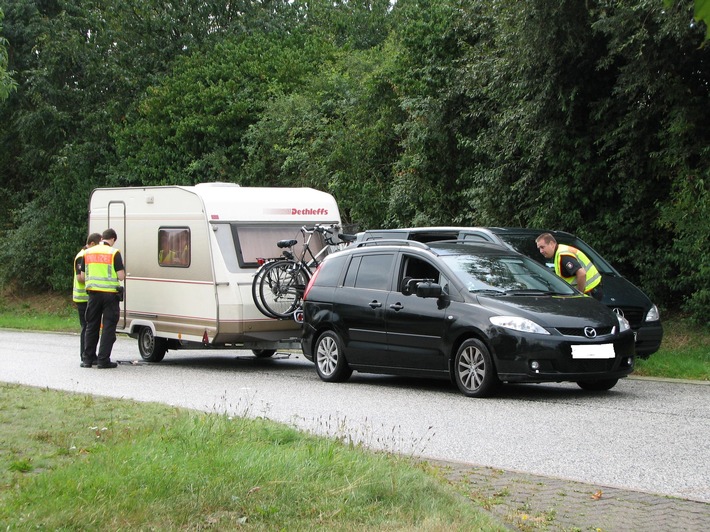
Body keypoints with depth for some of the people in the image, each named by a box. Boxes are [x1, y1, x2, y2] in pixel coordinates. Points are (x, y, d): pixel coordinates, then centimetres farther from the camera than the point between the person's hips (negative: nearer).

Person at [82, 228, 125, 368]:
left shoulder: (88, 253, 8)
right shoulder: (114, 253, -7)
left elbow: (82, 276, 11)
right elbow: (121, 276, -10)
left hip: (93, 293, 4)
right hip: (110, 294, -4)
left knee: (91, 326, 13)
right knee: (108, 327, 1)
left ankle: (88, 358, 15)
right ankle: (103, 359, -2)